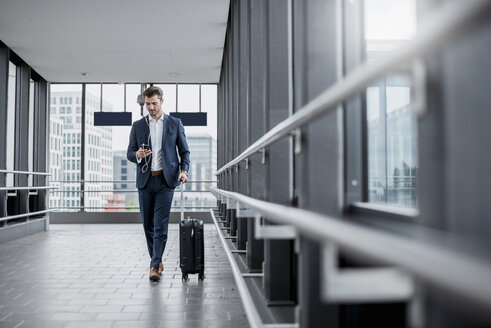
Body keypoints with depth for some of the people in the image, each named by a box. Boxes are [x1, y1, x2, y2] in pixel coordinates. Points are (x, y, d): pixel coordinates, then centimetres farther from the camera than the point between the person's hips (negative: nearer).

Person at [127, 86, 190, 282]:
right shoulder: (138, 126, 9)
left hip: (166, 180, -2)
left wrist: (184, 170, -9)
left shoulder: (175, 124, 6)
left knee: (161, 226, -8)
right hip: (145, 180, 3)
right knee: (148, 225, 8)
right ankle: (157, 261, 24)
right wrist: (137, 155, -14)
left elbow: (184, 151, 8)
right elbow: (130, 153, 9)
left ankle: (155, 266, -5)